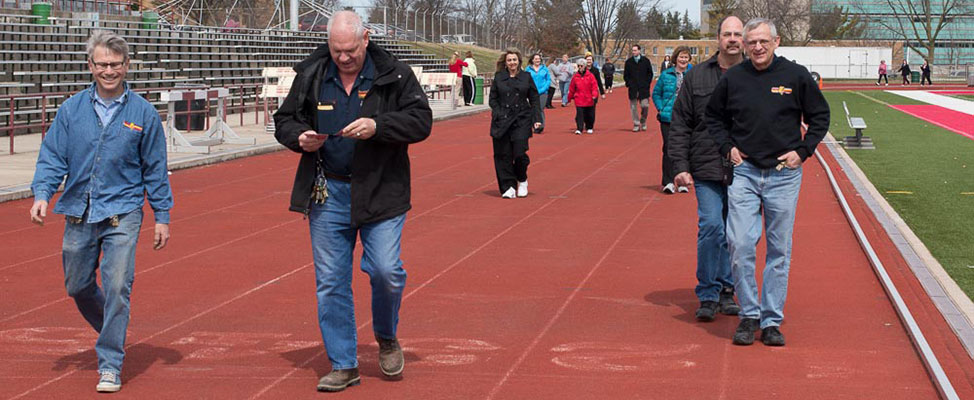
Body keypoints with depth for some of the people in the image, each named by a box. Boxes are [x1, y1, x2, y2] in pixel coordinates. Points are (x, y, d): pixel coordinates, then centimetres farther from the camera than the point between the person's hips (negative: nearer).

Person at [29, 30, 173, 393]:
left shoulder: (143, 112, -1)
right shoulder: (72, 110, 3)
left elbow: (155, 169, 5)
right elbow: (52, 157, 5)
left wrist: (162, 216, 4)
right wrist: (41, 195, -11)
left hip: (122, 214, -3)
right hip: (78, 213, 3)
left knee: (117, 287, -12)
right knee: (77, 286, 13)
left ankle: (110, 366, -3)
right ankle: (112, 333, 40)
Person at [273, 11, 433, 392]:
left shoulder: (394, 75, -4)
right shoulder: (311, 75, 3)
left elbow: (421, 121, -7)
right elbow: (284, 119, 11)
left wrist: (378, 126, -21)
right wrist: (299, 137, -11)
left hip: (380, 192, -2)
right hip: (327, 193, 3)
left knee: (386, 271, -9)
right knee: (330, 282, 4)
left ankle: (386, 338, 23)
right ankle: (343, 365, 16)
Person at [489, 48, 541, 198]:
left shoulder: (526, 77, 6)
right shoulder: (498, 77, 7)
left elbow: (534, 99, 9)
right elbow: (493, 99, 8)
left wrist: (537, 119, 0)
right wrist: (498, 114, -7)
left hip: (521, 120, -1)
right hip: (502, 122, 1)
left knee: (519, 153, -9)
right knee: (503, 155, -1)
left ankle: (522, 181, 18)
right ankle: (508, 187, 8)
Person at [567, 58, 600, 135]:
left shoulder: (590, 75, -1)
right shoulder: (575, 76, 4)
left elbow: (594, 86, -3)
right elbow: (571, 88, 11)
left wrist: (594, 95, -16)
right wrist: (569, 98, 14)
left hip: (589, 100, 0)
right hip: (579, 99, 0)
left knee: (589, 115, 10)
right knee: (579, 114, -11)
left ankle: (589, 128, 29)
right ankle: (579, 129, -11)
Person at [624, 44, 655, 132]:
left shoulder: (646, 61, 4)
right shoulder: (628, 62, 7)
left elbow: (650, 73, 8)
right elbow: (625, 75, 12)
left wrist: (647, 83, -2)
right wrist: (628, 83, 0)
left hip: (644, 88, -1)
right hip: (632, 88, 1)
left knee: (645, 106, -8)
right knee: (633, 107, 0)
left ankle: (643, 121, 15)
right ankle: (636, 124, 8)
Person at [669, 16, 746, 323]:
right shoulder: (696, 77, 5)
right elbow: (680, 125, 7)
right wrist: (680, 166, 0)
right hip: (707, 170, -1)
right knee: (711, 226, -11)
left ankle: (726, 291, 22)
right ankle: (708, 296, 0)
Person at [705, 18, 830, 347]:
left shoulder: (796, 76, -1)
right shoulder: (732, 78, 3)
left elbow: (820, 116, 9)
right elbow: (714, 116, 18)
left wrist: (803, 151, 0)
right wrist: (728, 147, 6)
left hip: (784, 175, 0)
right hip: (744, 172, 1)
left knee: (779, 250, 4)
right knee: (740, 245, -9)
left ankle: (772, 320, 13)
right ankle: (748, 315, 7)